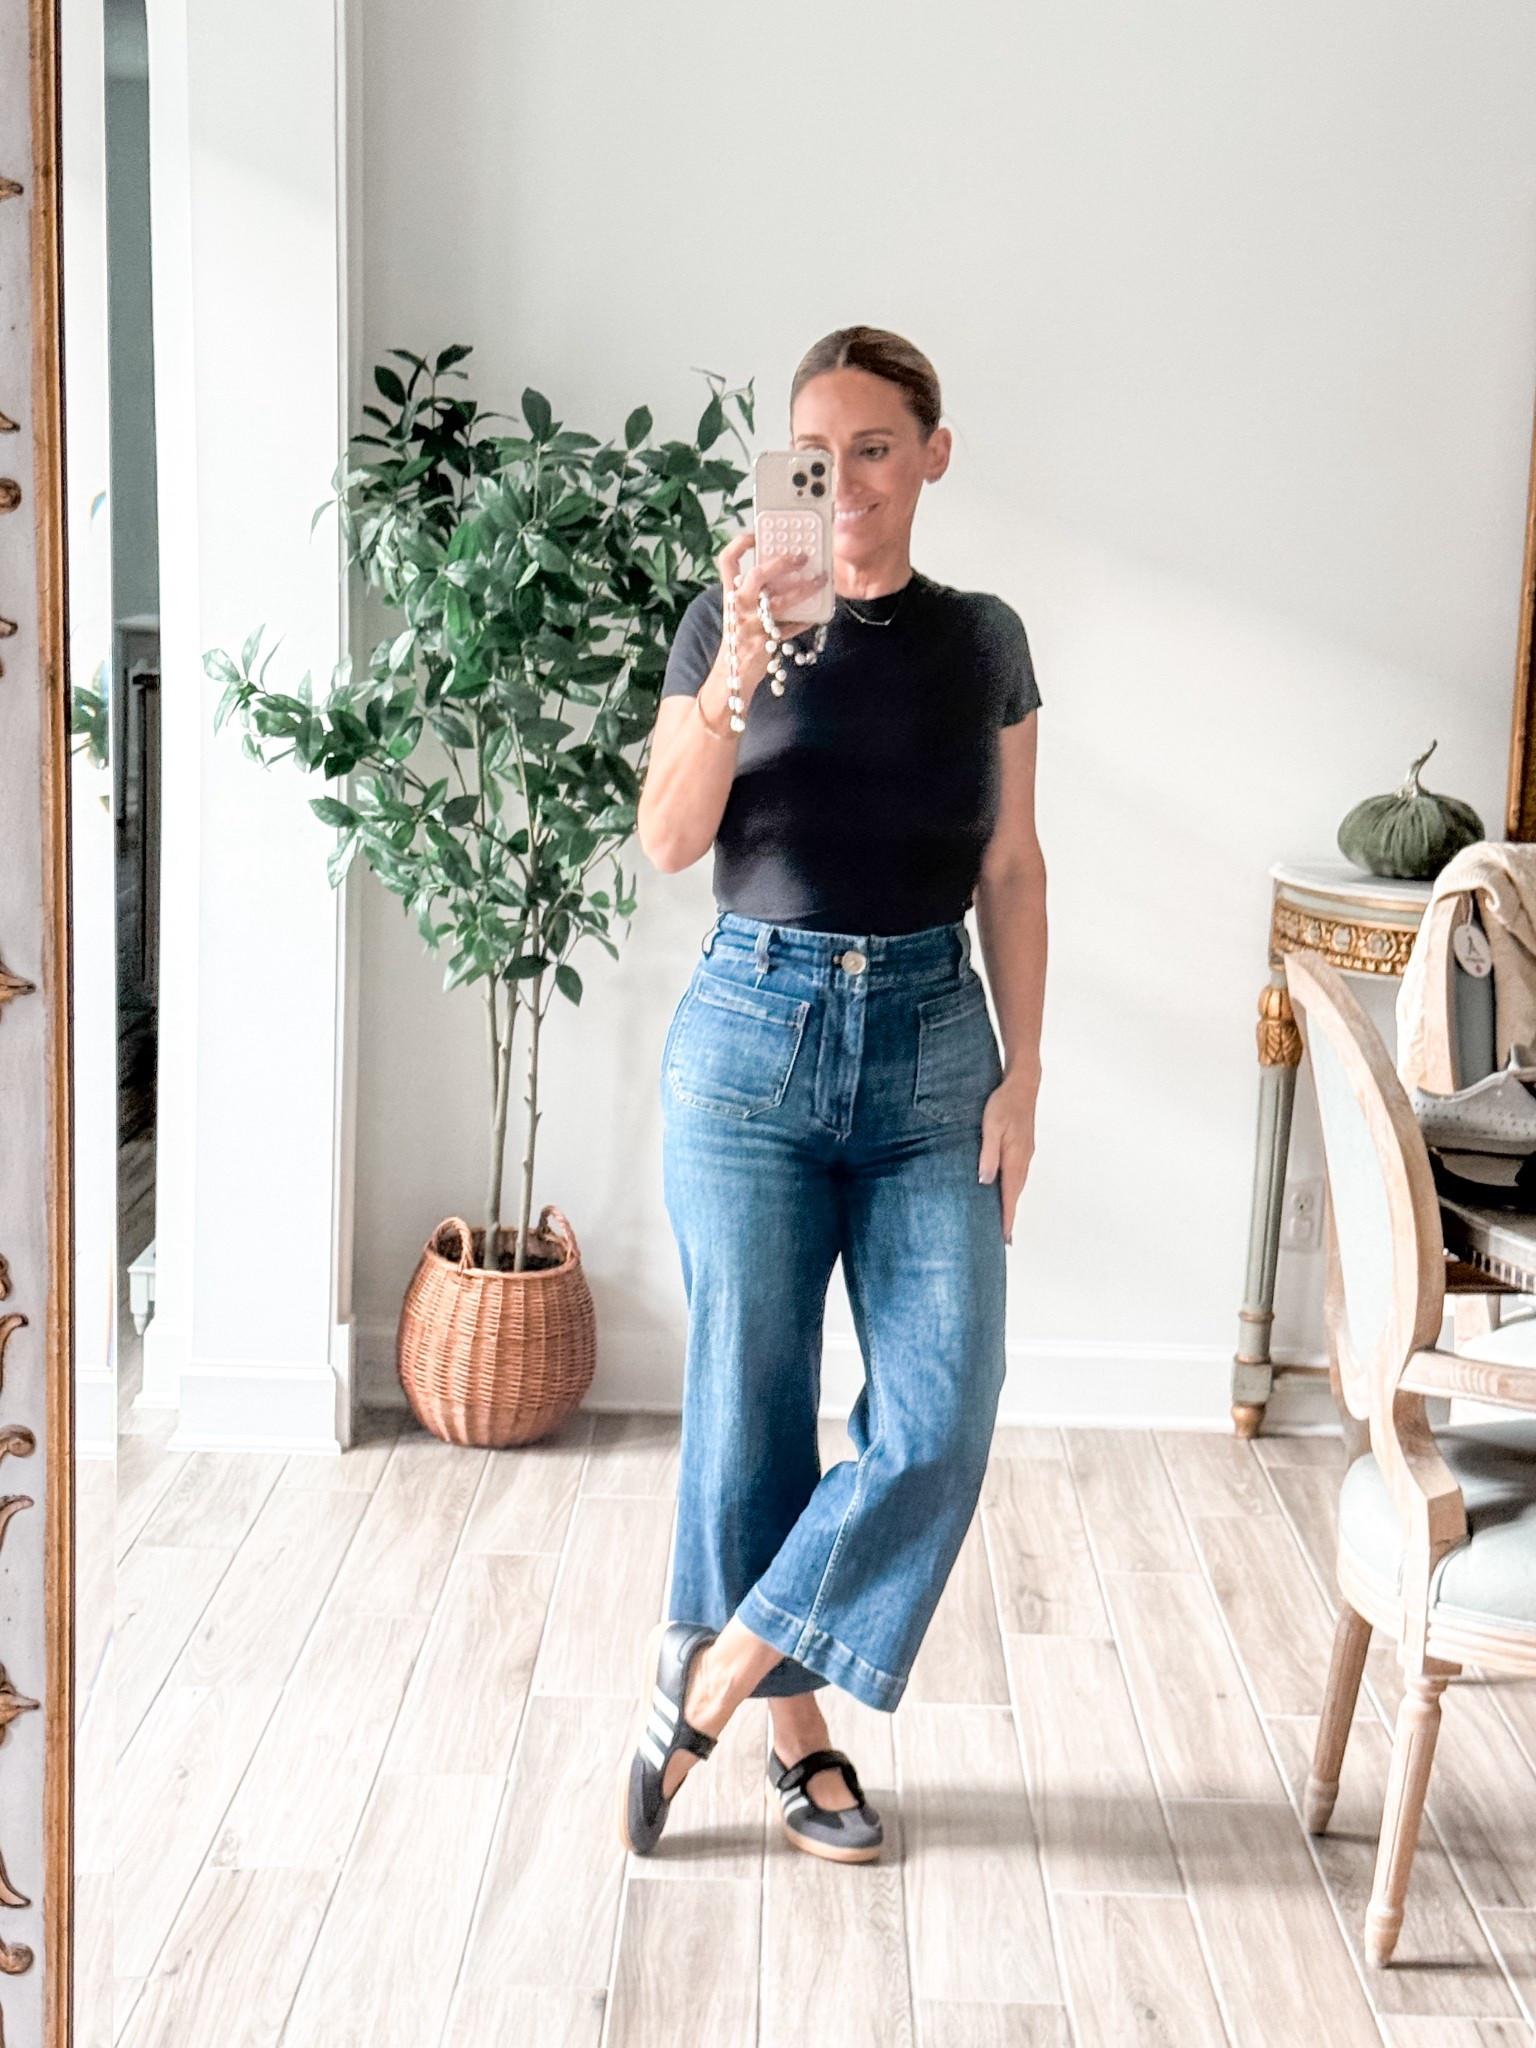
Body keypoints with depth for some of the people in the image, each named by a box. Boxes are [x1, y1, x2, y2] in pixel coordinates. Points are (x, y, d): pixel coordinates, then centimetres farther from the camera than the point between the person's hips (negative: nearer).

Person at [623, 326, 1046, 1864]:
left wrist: (1021, 1074, 1)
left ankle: (710, 1675, 9)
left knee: (940, 1416, -8)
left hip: (930, 1047, 2)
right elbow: (667, 840, -11)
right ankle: (797, 1732, 22)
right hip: (755, 1037, -2)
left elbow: (1012, 871, 8)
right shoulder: (728, 623, 0)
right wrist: (742, 665, -25)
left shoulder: (982, 640, 7)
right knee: (753, 1407, 4)